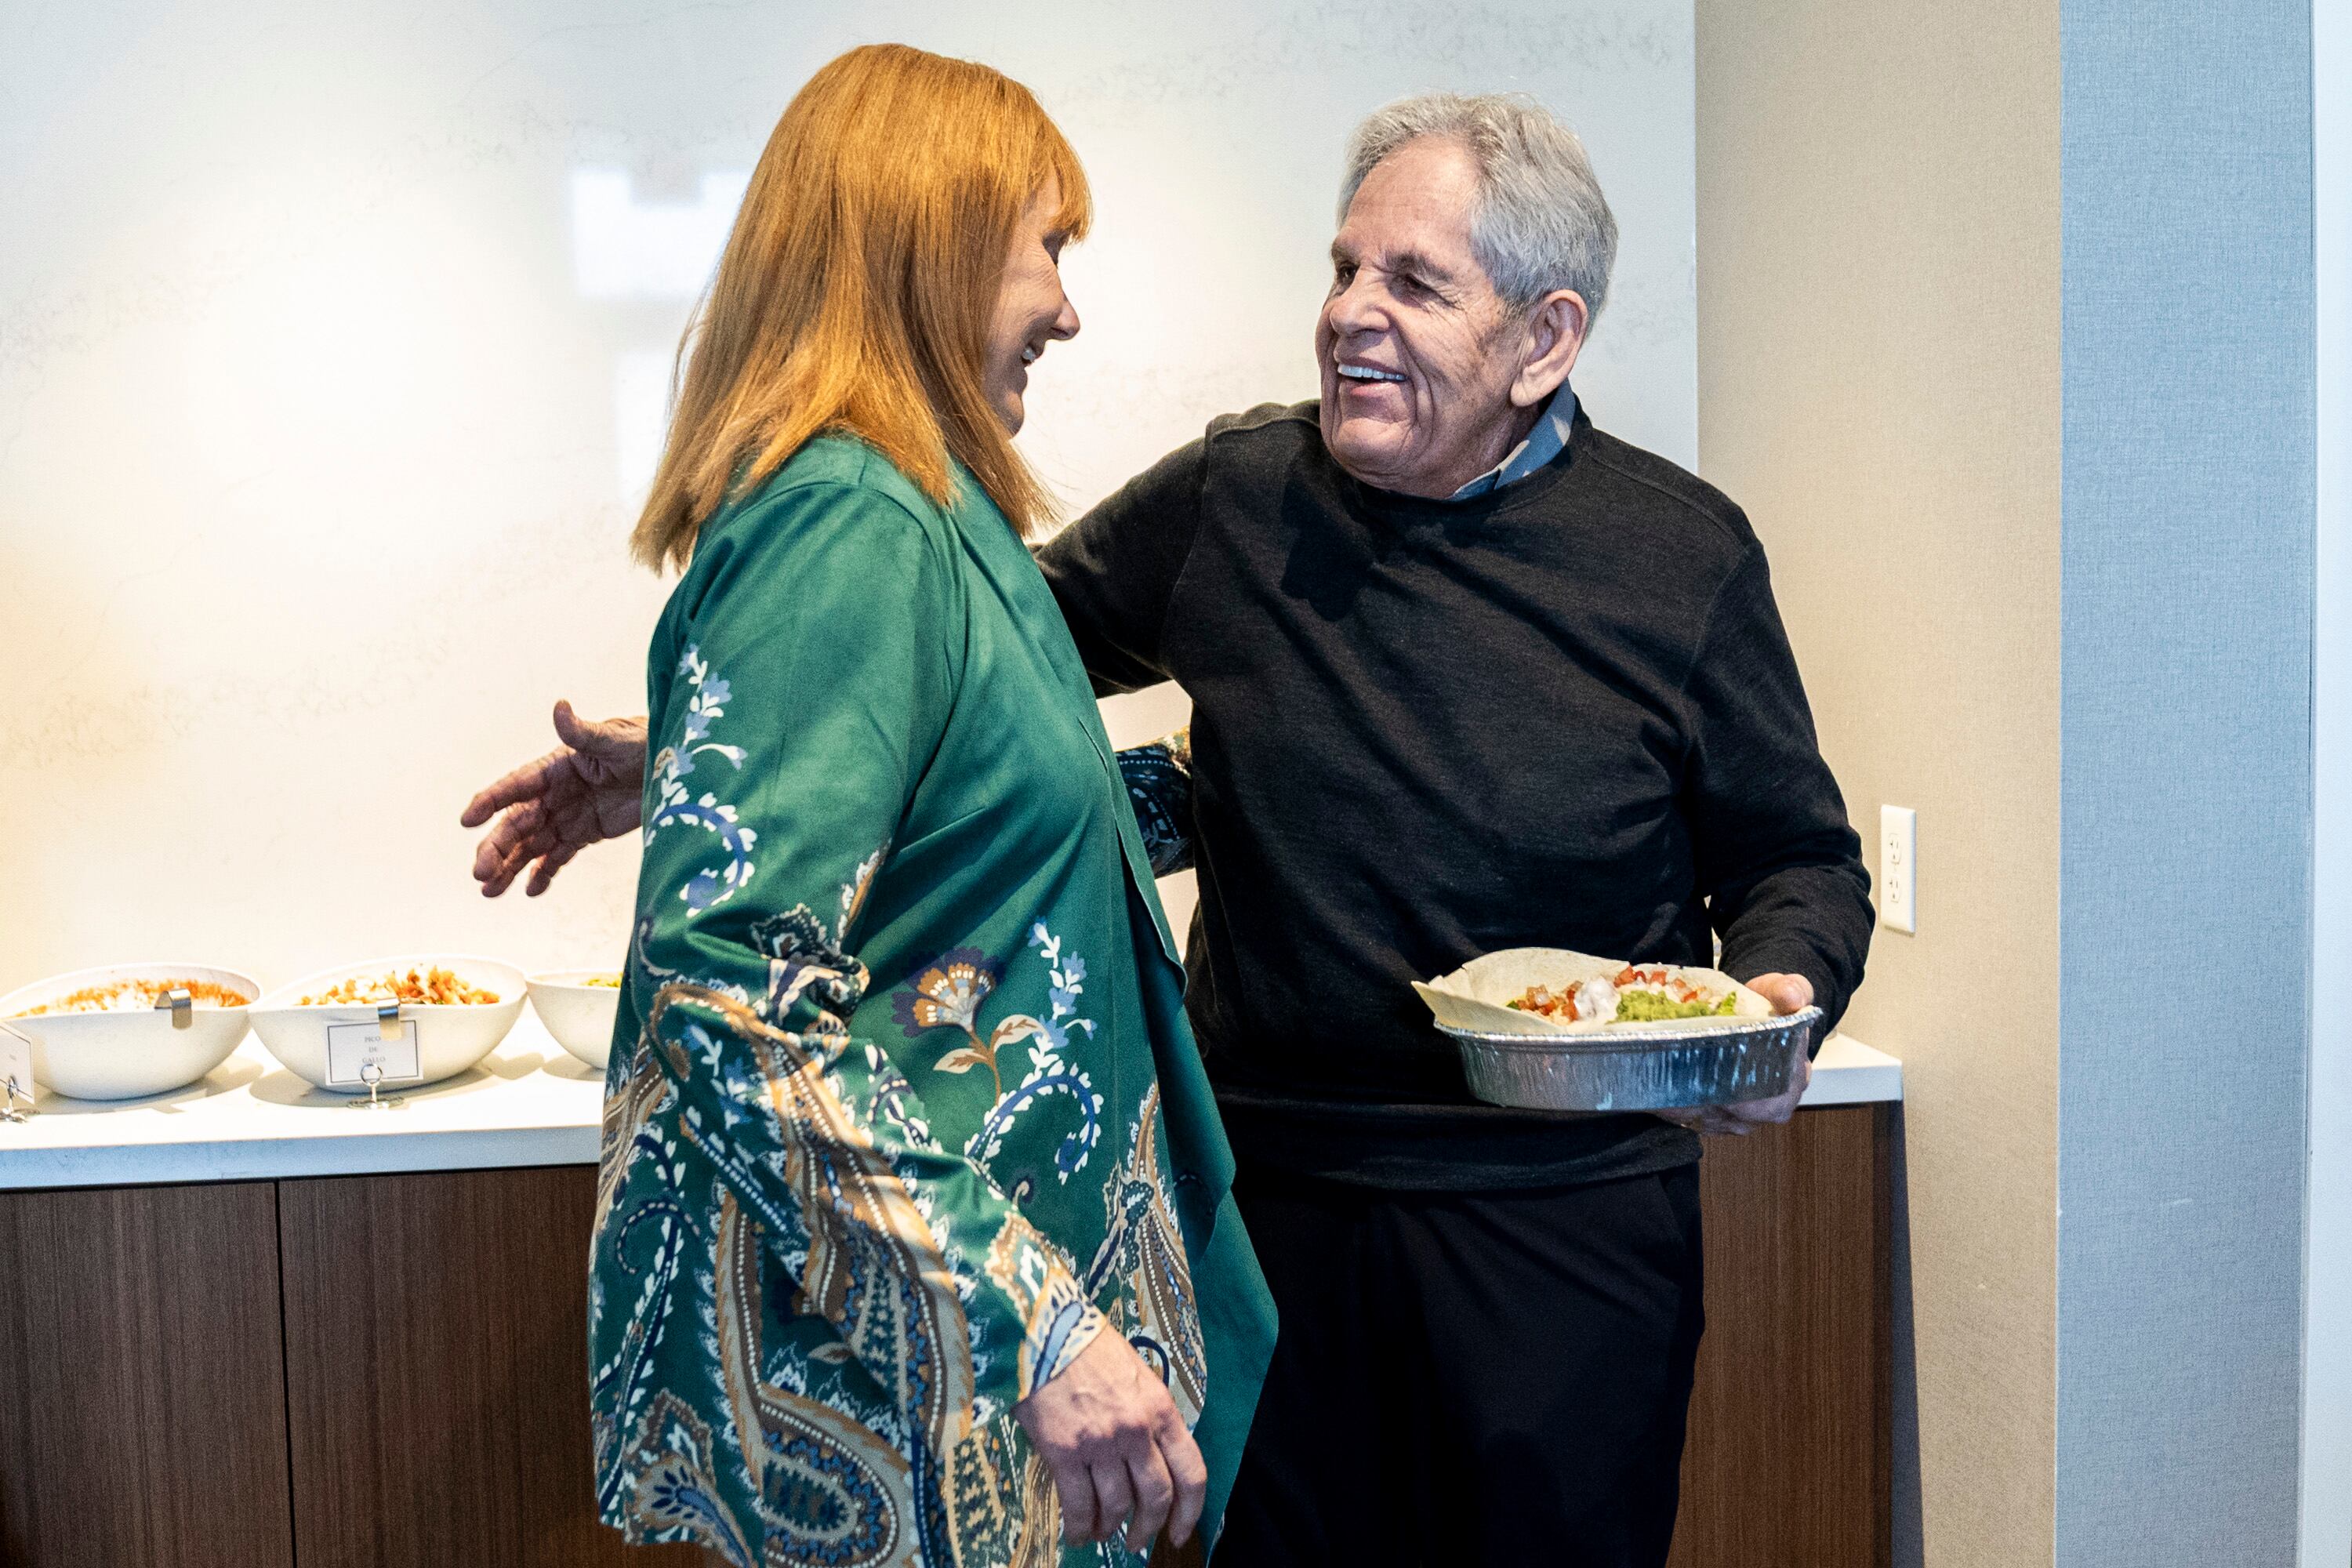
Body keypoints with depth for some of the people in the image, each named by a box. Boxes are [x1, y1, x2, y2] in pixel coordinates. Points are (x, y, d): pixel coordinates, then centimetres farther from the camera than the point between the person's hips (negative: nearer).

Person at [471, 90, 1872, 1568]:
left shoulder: (1683, 557, -5)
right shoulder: (1232, 500, -1)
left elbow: (1798, 859, 5)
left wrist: (1780, 1002, -16)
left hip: (1566, 1220, -1)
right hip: (1277, 1194, 2)